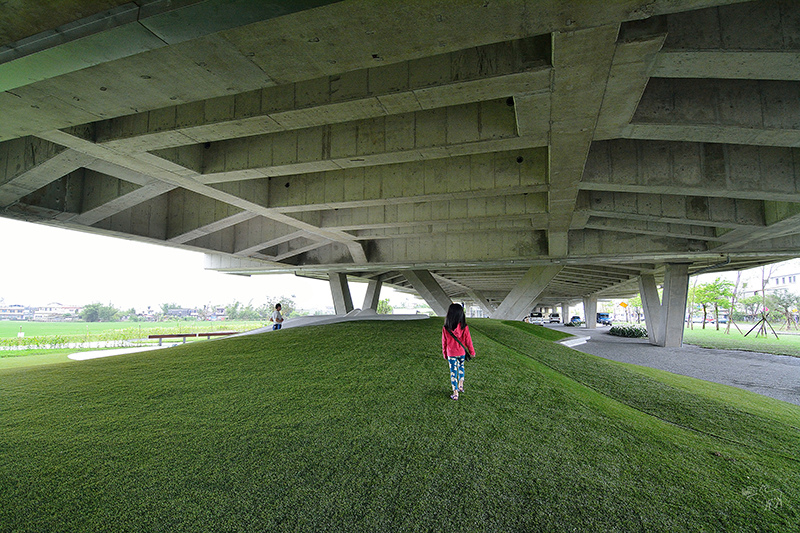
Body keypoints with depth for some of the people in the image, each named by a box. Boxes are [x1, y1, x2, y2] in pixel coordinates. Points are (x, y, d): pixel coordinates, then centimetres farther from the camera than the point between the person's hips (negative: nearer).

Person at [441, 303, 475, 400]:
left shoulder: (445, 329, -17)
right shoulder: (464, 327, -18)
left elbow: (444, 343, -5)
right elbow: (468, 341, -6)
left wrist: (444, 354, 11)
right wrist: (472, 352, 10)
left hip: (451, 354, -1)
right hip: (462, 353, 1)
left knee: (453, 372, 9)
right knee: (461, 368, 28)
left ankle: (455, 394, 15)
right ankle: (460, 386, 34)